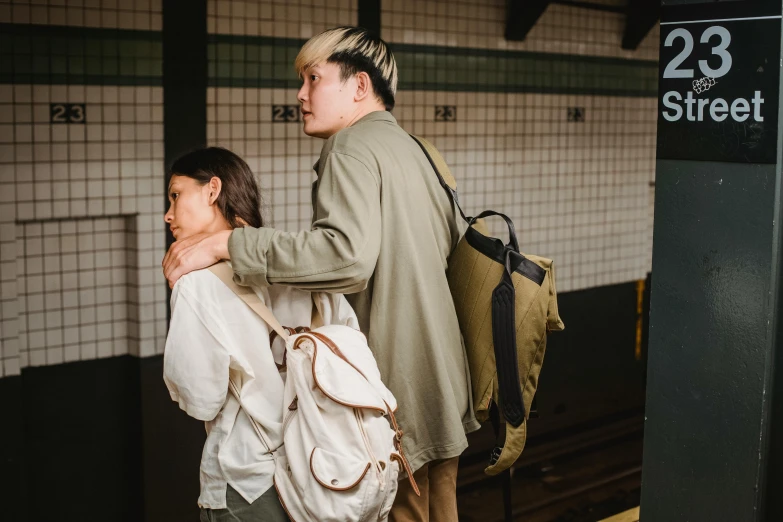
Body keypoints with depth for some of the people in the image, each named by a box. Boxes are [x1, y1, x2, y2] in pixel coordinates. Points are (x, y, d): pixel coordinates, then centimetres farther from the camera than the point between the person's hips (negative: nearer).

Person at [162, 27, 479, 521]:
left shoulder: (352, 148, -14)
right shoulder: (415, 149, 15)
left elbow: (347, 254, -31)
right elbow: (459, 243, 22)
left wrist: (226, 243, -29)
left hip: (398, 396, -9)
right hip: (444, 389, 9)